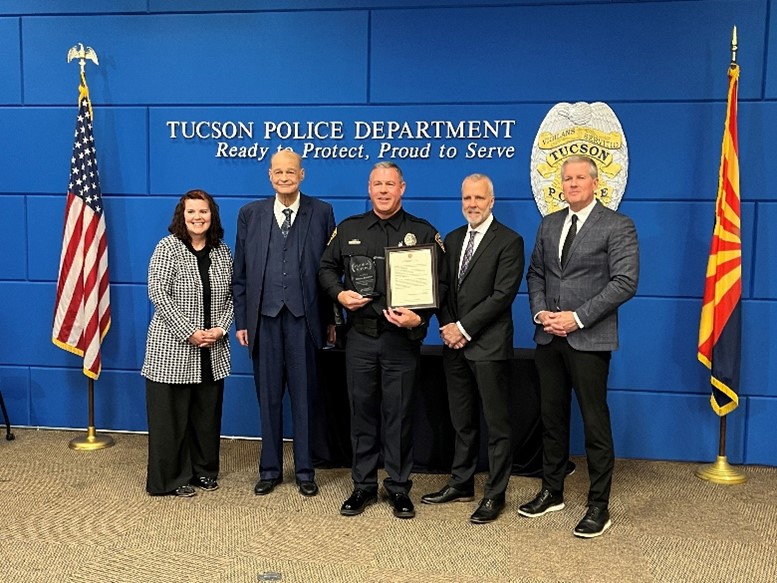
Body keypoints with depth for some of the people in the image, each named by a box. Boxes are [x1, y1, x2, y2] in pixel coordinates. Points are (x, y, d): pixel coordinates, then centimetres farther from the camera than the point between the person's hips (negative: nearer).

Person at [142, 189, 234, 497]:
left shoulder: (223, 251, 7)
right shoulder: (168, 247, -6)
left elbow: (231, 296, 9)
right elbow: (158, 293, -12)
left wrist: (221, 327, -7)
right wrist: (189, 332, -16)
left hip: (212, 351, 4)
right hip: (173, 348, -4)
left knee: (207, 412, 12)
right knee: (172, 413, 3)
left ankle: (204, 470, 28)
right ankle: (174, 477, 17)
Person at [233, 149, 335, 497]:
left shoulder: (321, 212, 3)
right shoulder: (250, 214, 9)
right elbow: (240, 273, 9)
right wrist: (241, 320, 5)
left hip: (304, 317, -2)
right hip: (264, 317, 2)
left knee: (304, 397, 6)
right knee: (268, 397, 10)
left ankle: (305, 471, 19)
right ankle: (270, 469, 24)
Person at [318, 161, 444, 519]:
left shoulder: (423, 233, 2)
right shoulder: (348, 229, 9)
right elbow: (327, 268, 17)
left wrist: (419, 318, -16)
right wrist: (339, 294, -3)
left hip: (402, 338, -2)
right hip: (360, 336, 2)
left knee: (398, 414, 5)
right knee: (362, 410, 10)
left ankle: (399, 488, 19)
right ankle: (363, 485, 23)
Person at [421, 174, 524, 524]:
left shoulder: (509, 241, -7)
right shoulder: (452, 239, 14)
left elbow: (503, 294, -14)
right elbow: (442, 287, 13)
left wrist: (463, 328, -14)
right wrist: (447, 327, -3)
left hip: (489, 345, -6)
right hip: (455, 344, 6)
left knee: (497, 424, 3)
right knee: (462, 421, 15)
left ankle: (495, 495, 13)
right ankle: (461, 484, 28)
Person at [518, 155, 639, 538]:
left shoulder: (617, 226, -5)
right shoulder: (549, 224, 13)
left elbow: (625, 282, -12)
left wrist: (578, 317, -17)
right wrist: (540, 311, -2)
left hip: (589, 339, -5)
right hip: (548, 337, 6)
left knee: (595, 423, 2)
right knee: (552, 417, 14)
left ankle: (599, 506, 14)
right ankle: (552, 492, 28)